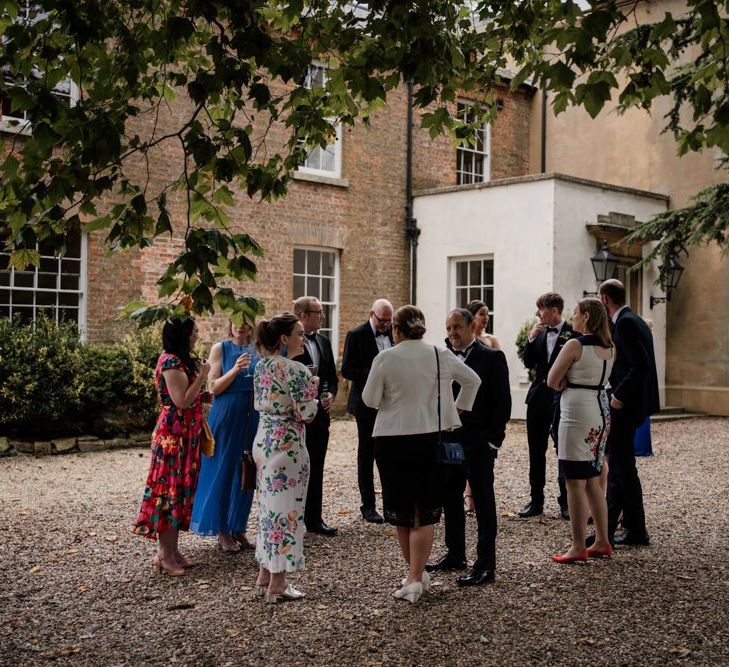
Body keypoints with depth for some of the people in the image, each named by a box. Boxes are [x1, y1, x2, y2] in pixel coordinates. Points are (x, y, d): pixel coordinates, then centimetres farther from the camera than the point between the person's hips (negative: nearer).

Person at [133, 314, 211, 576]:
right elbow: (182, 401, -21)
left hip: (185, 434, 10)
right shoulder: (171, 362, -17)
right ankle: (165, 555, 2)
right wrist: (202, 375, -15)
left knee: (180, 488, 12)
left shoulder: (180, 360, 14)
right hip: (174, 434, -10)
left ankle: (172, 550, 19)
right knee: (170, 488, -5)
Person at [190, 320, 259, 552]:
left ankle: (238, 528, 19)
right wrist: (235, 369, -22)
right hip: (227, 417, -4)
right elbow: (215, 388, -9)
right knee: (223, 472, 1)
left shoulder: (256, 351, 9)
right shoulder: (220, 348, -3)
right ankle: (223, 531, 10)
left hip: (251, 419, 4)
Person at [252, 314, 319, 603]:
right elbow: (306, 413, -18)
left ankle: (264, 576, 26)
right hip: (286, 443, -8)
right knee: (286, 510, 0)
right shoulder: (295, 370, -18)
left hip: (263, 441, 9)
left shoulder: (261, 367, 7)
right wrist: (312, 388, -1)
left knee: (268, 507, 17)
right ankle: (277, 585, 7)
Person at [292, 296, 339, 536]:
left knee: (316, 469, 13)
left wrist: (331, 394, -1)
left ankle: (314, 519, 22)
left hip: (319, 414, 7)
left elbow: (332, 376, 19)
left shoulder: (323, 342, 13)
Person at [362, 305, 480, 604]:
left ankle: (416, 572, 24)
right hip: (429, 437, 1)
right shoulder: (441, 356, -1)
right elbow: (473, 380, 11)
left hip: (392, 439, -1)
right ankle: (415, 579, 0)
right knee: (424, 512, 5)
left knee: (401, 511, 13)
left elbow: (370, 399, -3)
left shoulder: (384, 359, -9)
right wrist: (459, 408, 23)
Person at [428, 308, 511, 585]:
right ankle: (455, 555, 28)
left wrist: (492, 440, -13)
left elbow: (502, 403, -9)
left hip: (478, 443, -7)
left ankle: (485, 565, 5)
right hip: (449, 440, 7)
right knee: (449, 499, 14)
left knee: (483, 503, -1)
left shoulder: (491, 357, -6)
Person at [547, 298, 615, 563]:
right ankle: (602, 542, 20)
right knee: (593, 481, 16)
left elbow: (552, 381, -10)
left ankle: (578, 547, 2)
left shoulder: (575, 345, -13)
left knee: (575, 483, -2)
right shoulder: (609, 348, 10)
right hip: (601, 411, 8)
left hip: (578, 413, -8)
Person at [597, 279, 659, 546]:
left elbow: (641, 365, -24)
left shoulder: (625, 323, -16)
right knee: (617, 466, 15)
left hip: (625, 407, -10)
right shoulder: (634, 321, 14)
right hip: (626, 404, 10)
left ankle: (637, 532, 8)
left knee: (623, 467, -1)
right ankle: (607, 527, 24)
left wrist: (620, 396, -19)